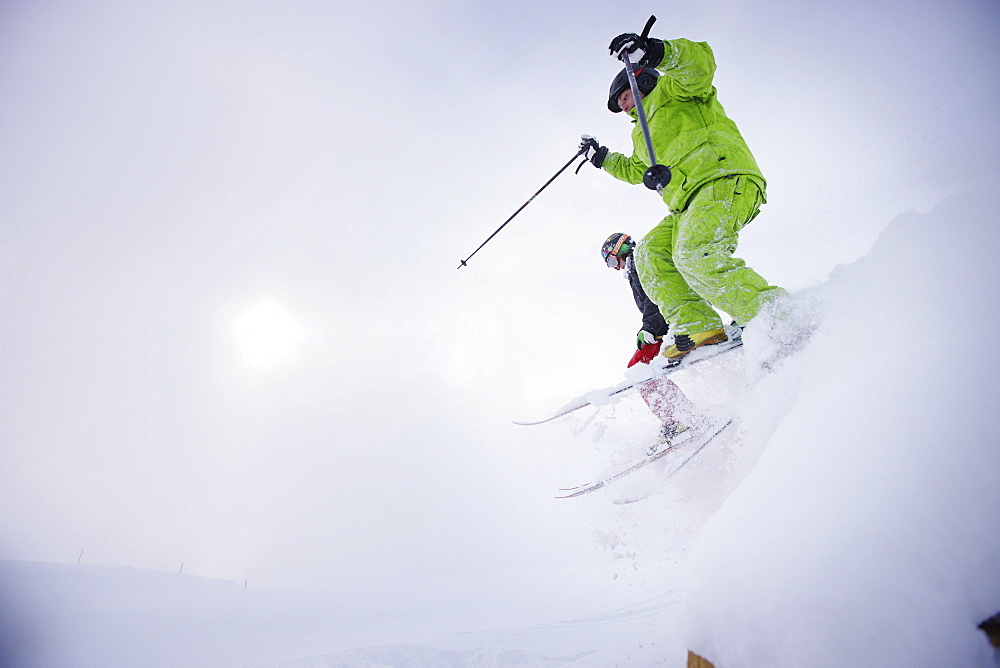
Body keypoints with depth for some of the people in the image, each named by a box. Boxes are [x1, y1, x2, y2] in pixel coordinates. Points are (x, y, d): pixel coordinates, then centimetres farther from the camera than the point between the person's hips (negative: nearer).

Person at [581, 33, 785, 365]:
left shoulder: (668, 89, 15)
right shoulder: (643, 133, 38)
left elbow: (699, 64, -7)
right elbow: (636, 170, 55)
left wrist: (653, 51, -18)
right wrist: (603, 157, 52)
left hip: (723, 178, -9)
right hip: (691, 201, 9)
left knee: (693, 253, -30)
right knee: (651, 252, -7)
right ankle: (699, 329, -20)